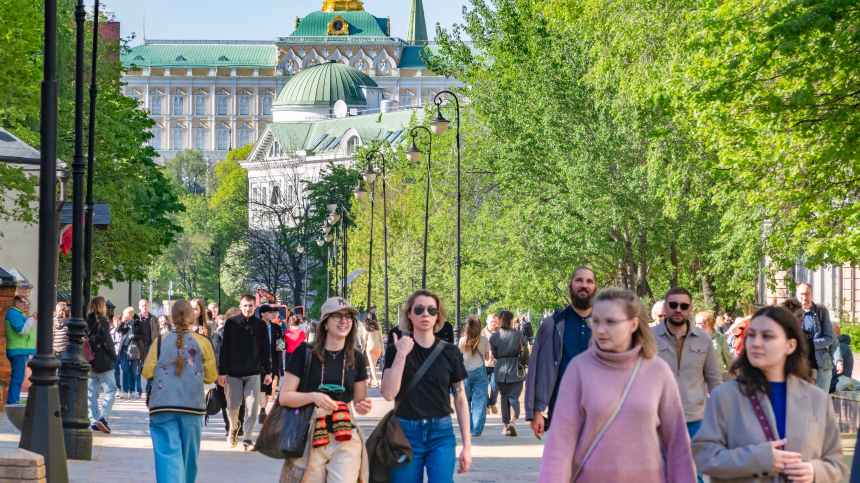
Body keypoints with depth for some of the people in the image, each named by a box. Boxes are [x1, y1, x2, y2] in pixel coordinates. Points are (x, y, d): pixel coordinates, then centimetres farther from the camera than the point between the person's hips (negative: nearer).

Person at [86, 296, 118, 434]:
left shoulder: (86, 323, 6)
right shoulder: (103, 323, -11)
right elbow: (107, 343, -13)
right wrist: (113, 356, 2)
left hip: (89, 364, 6)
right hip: (102, 363, -6)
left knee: (91, 393, 8)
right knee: (110, 389, 0)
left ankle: (94, 422, 5)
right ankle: (103, 417, -15)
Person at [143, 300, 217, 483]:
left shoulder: (160, 341, 0)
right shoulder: (202, 343, -2)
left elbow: (147, 373, -1)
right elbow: (210, 377, 3)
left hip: (163, 406, -1)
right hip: (192, 406, 1)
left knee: (168, 452, -6)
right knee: (189, 454, 15)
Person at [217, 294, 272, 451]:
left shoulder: (260, 325, 6)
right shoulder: (231, 323, 1)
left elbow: (265, 350, 9)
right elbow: (225, 348, 0)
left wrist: (268, 372, 4)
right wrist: (222, 372, -3)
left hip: (253, 373, 1)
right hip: (233, 373, -1)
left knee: (252, 407, -6)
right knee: (232, 406, 2)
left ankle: (248, 438, 2)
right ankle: (234, 429, 31)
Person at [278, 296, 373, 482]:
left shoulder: (356, 358, 8)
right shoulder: (305, 352, -2)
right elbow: (284, 397, -4)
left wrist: (363, 406, -6)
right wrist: (313, 396, -20)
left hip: (346, 441, 2)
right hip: (310, 438, -2)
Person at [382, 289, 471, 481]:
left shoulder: (450, 352, 4)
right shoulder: (395, 350, 2)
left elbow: (460, 400, 7)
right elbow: (389, 393, -11)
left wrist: (467, 445, 3)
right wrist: (401, 354, -16)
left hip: (441, 435, 0)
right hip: (406, 433, 0)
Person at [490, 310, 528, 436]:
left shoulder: (494, 337, -4)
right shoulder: (518, 334, -6)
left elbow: (494, 354, 5)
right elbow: (525, 351, -1)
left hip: (501, 370, 1)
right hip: (516, 370, -1)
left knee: (504, 397, 10)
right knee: (514, 396, 1)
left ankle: (506, 427, 10)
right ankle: (512, 421, -22)